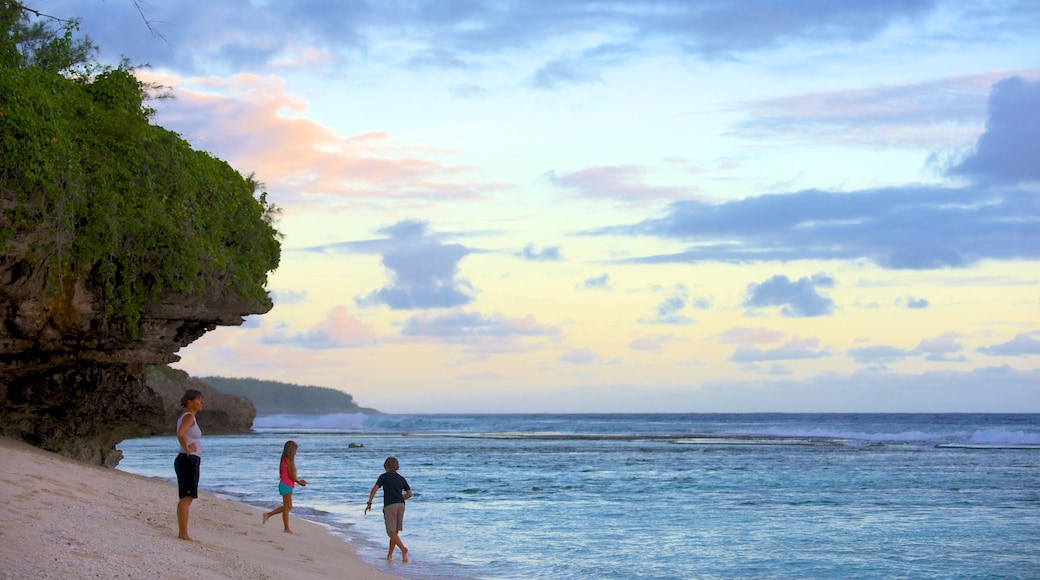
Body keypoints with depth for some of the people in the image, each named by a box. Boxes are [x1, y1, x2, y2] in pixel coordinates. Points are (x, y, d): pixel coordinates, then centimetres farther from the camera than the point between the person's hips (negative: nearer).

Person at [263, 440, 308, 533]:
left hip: (285, 485, 10)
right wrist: (299, 482, -4)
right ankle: (287, 529, 2)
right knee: (287, 507, -3)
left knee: (288, 507, 16)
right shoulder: (289, 460, -15)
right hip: (286, 486, -10)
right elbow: (291, 475, -18)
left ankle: (268, 514, 17)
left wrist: (298, 481, 13)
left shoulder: (285, 460, 14)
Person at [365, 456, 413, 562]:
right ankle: (390, 554, 18)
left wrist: (369, 503, -2)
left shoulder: (384, 477, 4)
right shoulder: (401, 478, 15)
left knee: (392, 532, -7)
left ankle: (403, 549, -28)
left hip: (389, 506, -5)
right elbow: (409, 494, 11)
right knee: (395, 531, 14)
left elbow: (374, 489, -6)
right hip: (401, 505, 5)